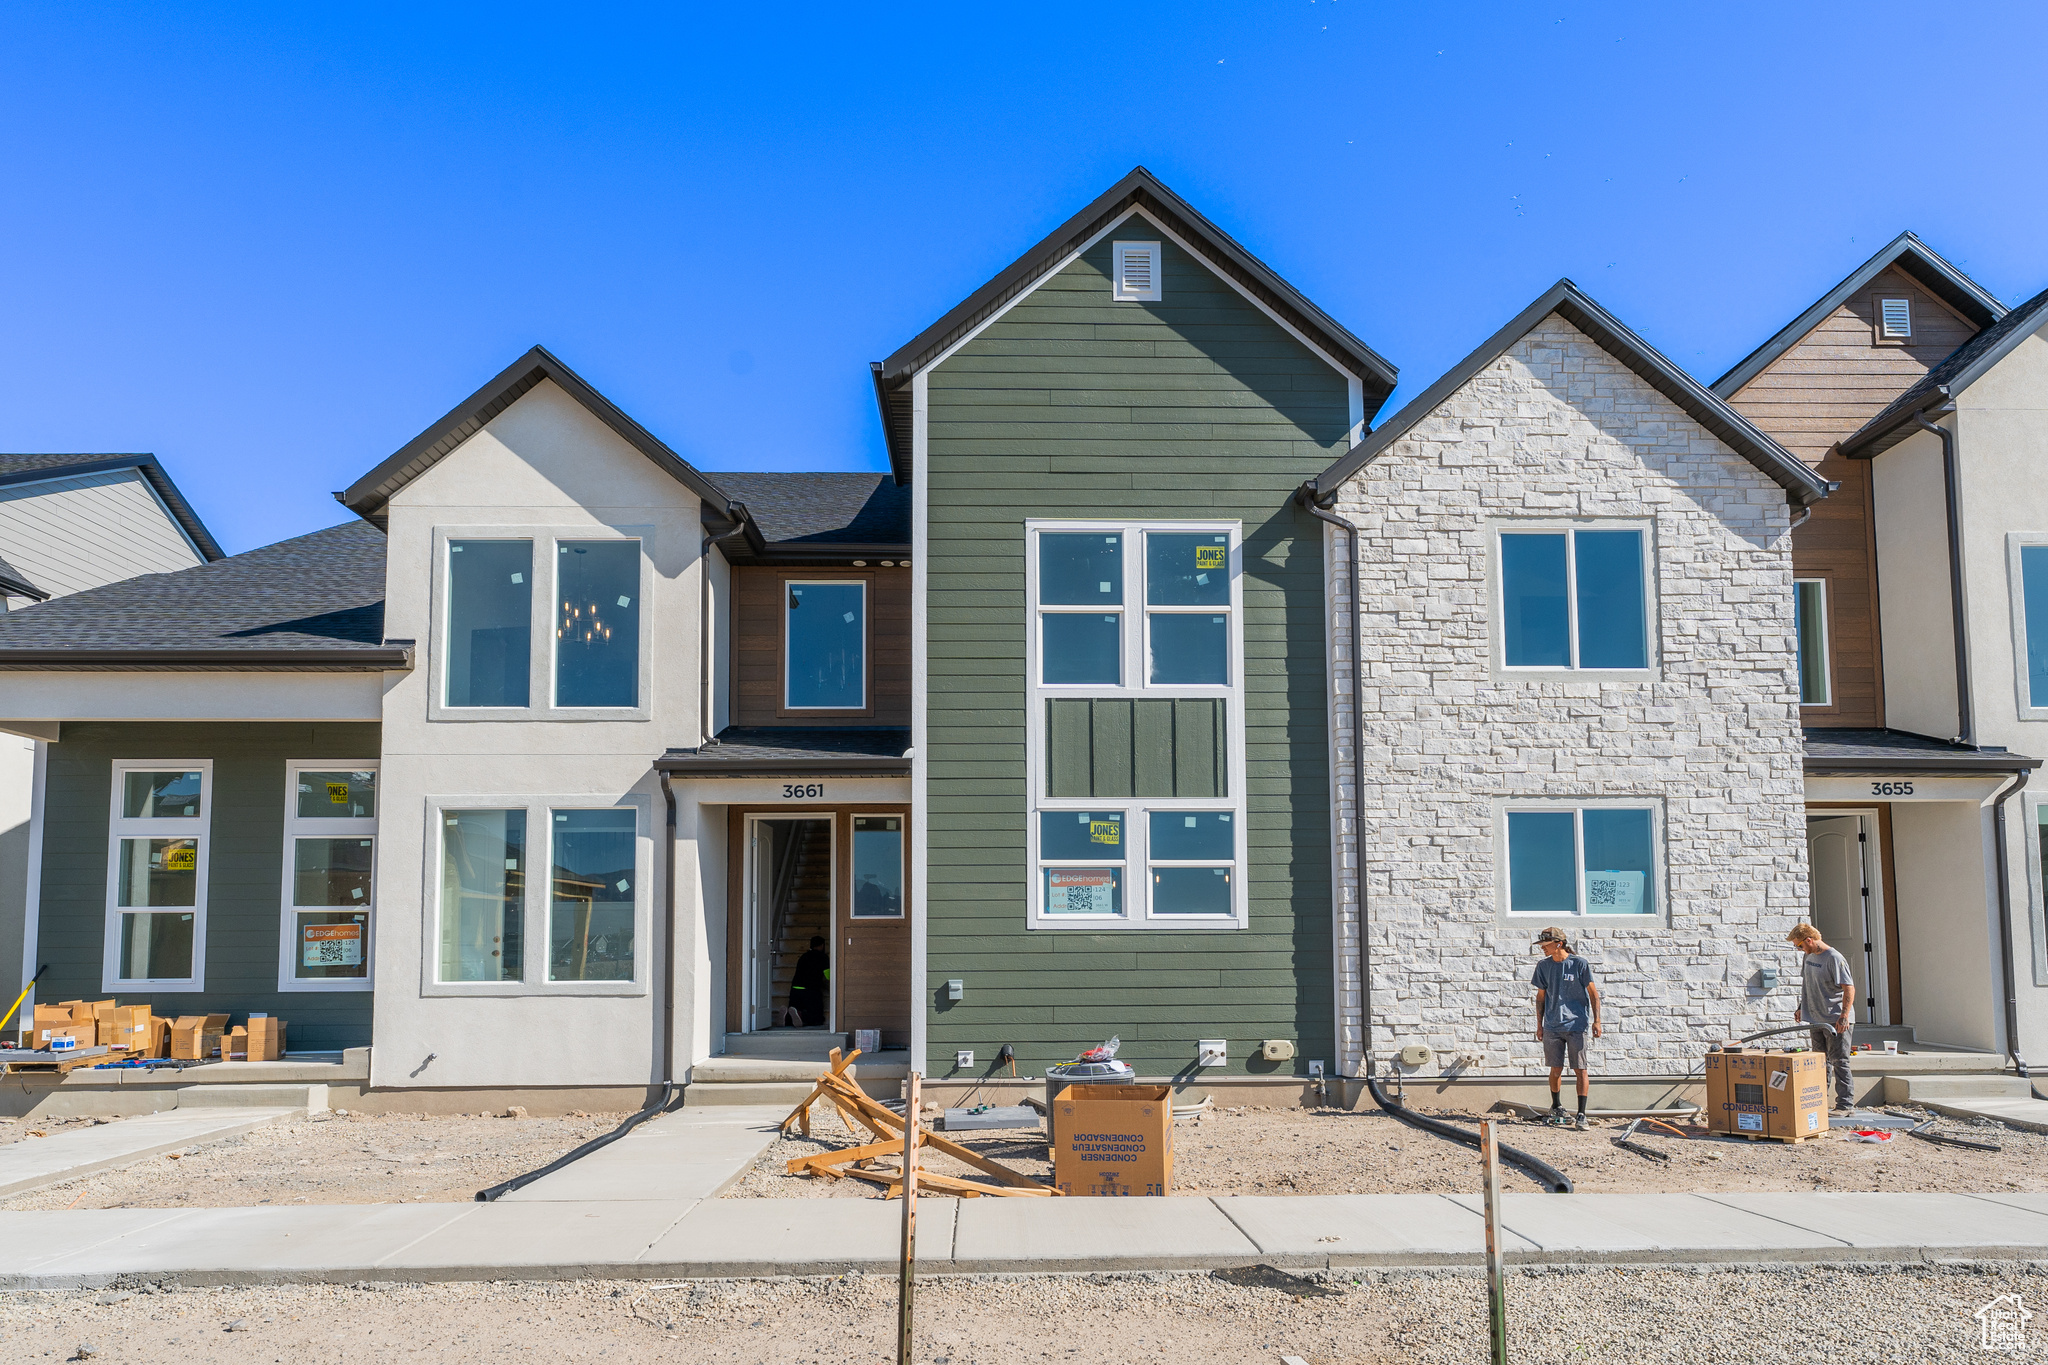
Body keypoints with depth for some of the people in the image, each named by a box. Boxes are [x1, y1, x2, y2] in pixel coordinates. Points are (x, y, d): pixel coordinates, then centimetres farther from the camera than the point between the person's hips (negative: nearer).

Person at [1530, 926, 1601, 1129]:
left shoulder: (1580, 964, -5)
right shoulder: (1544, 966, 6)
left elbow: (1593, 993, 0)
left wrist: (1596, 1020, -6)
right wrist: (1539, 1025, 12)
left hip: (1577, 1025, -3)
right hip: (1552, 1026, 3)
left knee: (1580, 1069, -4)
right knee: (1556, 1069, 7)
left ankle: (1581, 1115, 0)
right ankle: (1556, 1106, 29)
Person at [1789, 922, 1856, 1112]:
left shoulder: (1834, 958, -15)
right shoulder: (1810, 957, 11)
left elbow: (1849, 988, -19)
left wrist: (1844, 1016, -24)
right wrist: (1802, 1008, 22)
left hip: (1837, 1021, -8)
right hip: (1816, 1020, 8)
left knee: (1839, 1062, -5)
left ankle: (1845, 1104, -1)